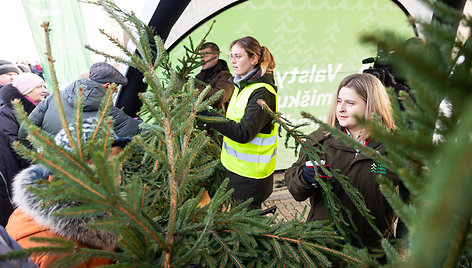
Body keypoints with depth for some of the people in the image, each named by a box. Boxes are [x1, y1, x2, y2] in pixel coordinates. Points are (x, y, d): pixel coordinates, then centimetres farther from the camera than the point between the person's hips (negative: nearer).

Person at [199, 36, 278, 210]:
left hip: (251, 174, -8)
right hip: (236, 167, 9)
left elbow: (244, 133, -28)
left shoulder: (262, 92, -20)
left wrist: (208, 116, -29)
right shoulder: (243, 85, 10)